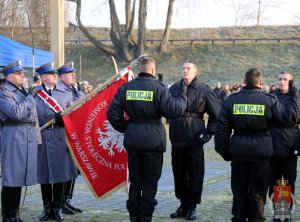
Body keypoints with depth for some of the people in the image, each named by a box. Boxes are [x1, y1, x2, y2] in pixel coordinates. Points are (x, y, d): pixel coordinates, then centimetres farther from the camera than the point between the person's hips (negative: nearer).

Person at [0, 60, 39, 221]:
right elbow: (16, 113, -22)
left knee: (20, 177, 12)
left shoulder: (23, 91, 18)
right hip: (14, 136, -8)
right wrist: (31, 97, -12)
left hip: (29, 136, 8)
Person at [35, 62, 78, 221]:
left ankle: (57, 208, 16)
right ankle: (47, 208, 19)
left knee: (59, 173, 5)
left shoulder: (66, 93, 8)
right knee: (44, 173, 6)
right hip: (42, 138, -1)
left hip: (60, 138, 1)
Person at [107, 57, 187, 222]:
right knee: (150, 182, 5)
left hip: (132, 140, 4)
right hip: (153, 140, -4)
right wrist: (182, 96, 2)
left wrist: (124, 128, 12)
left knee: (135, 181, 15)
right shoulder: (158, 88, -9)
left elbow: (112, 112, 0)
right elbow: (173, 110, -14)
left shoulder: (126, 87, 3)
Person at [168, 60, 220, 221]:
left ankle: (192, 206, 13)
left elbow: (216, 114, 3)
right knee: (179, 173, 10)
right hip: (177, 139, 4)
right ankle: (183, 204, 23)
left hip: (194, 140, -3)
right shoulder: (174, 88, 7)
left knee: (195, 174, 2)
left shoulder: (204, 91, -2)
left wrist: (209, 132, -2)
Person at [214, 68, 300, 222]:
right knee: (258, 191, 8)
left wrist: (223, 150, 8)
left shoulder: (231, 100, 0)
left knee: (239, 189, 13)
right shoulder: (269, 100, -7)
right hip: (261, 152, -2)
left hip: (238, 152, 2)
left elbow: (222, 128, 0)